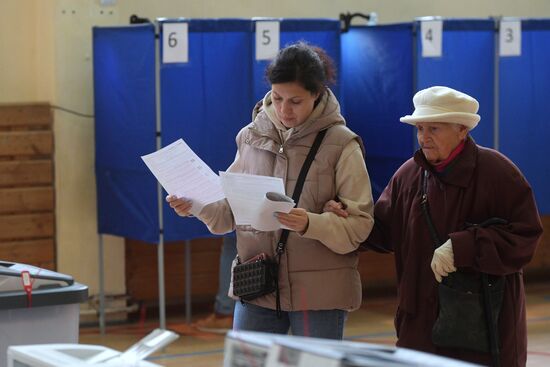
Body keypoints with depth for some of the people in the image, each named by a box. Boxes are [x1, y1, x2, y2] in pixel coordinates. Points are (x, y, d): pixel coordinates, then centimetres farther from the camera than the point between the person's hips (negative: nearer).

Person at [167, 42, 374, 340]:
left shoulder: (341, 145, -6)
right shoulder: (251, 137, 5)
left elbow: (359, 224, -10)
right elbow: (231, 211, 10)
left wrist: (310, 225, -27)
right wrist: (199, 206, -10)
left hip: (319, 293, -3)